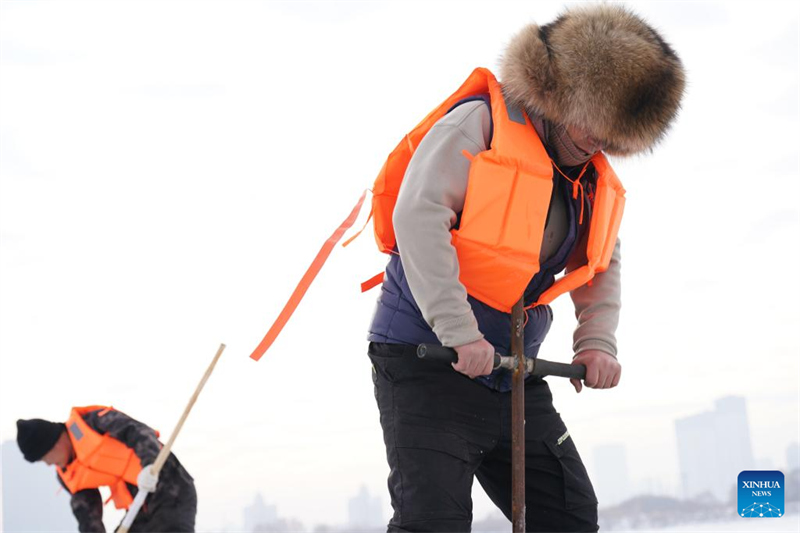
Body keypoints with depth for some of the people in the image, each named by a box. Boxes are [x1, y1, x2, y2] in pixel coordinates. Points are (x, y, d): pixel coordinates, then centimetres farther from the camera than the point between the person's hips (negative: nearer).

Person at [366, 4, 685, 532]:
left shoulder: (593, 180, 11)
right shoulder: (479, 123, -12)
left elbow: (601, 268, 19)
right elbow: (418, 216, -23)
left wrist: (597, 342, -1)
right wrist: (459, 331, -27)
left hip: (510, 370, 8)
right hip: (426, 355, -8)